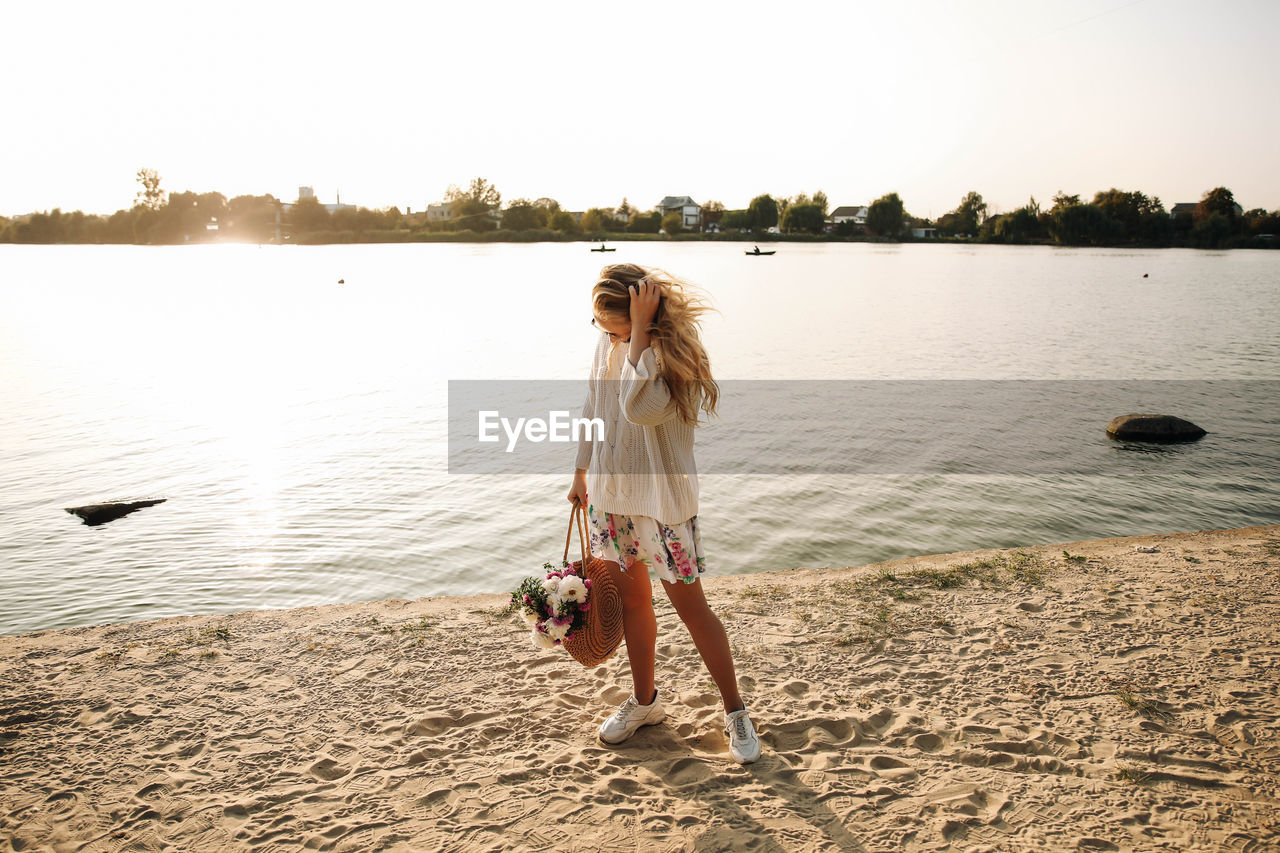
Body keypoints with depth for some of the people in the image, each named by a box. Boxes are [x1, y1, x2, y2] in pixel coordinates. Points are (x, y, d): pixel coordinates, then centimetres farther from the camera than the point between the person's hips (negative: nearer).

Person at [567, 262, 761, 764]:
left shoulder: (676, 351, -20)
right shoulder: (609, 344, 0)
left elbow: (639, 408, -36)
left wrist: (640, 333, -31)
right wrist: (582, 471, 19)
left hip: (662, 498, -6)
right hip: (610, 492, 6)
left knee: (690, 607, 3)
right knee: (631, 600, 18)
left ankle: (735, 711, 21)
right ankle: (644, 700, 37)